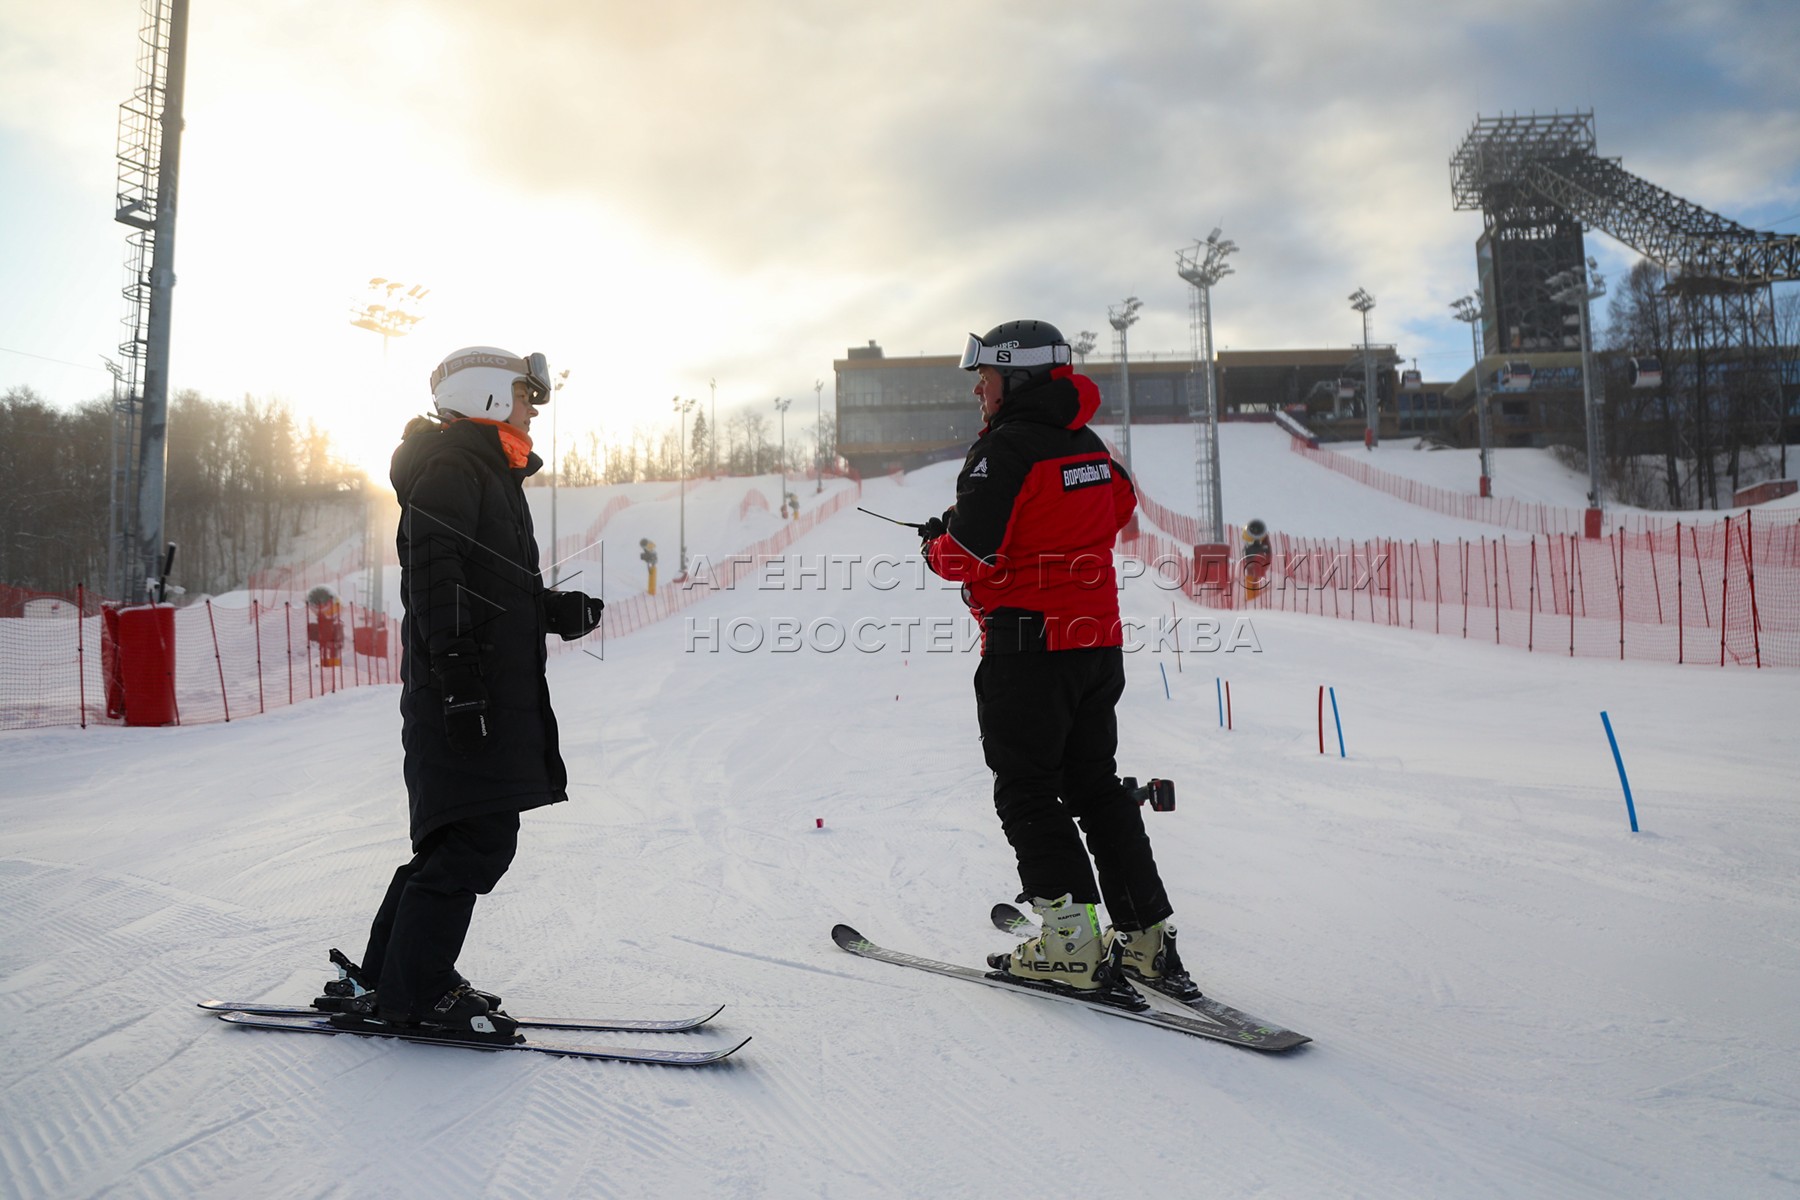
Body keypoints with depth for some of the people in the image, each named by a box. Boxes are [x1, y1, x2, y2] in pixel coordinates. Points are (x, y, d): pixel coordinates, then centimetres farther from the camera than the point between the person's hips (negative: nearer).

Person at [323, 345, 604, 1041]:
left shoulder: (490, 474, 25)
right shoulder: (452, 465, -7)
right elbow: (436, 574, -20)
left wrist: (558, 611, 10)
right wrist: (457, 668, -27)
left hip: (494, 698, 11)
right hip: (464, 695, -11)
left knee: (456, 840, 14)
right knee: (478, 840, -8)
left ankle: (381, 978, 24)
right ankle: (411, 993, 2)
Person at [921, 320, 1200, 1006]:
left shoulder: (1006, 447, -13)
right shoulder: (1089, 445, 11)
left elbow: (969, 555, -19)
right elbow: (1119, 510, 28)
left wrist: (935, 545, 3)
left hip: (1028, 646, -8)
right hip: (1100, 643, 8)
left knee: (1027, 795, 1)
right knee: (1096, 787, 15)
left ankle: (1072, 949, 2)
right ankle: (1148, 941, 18)